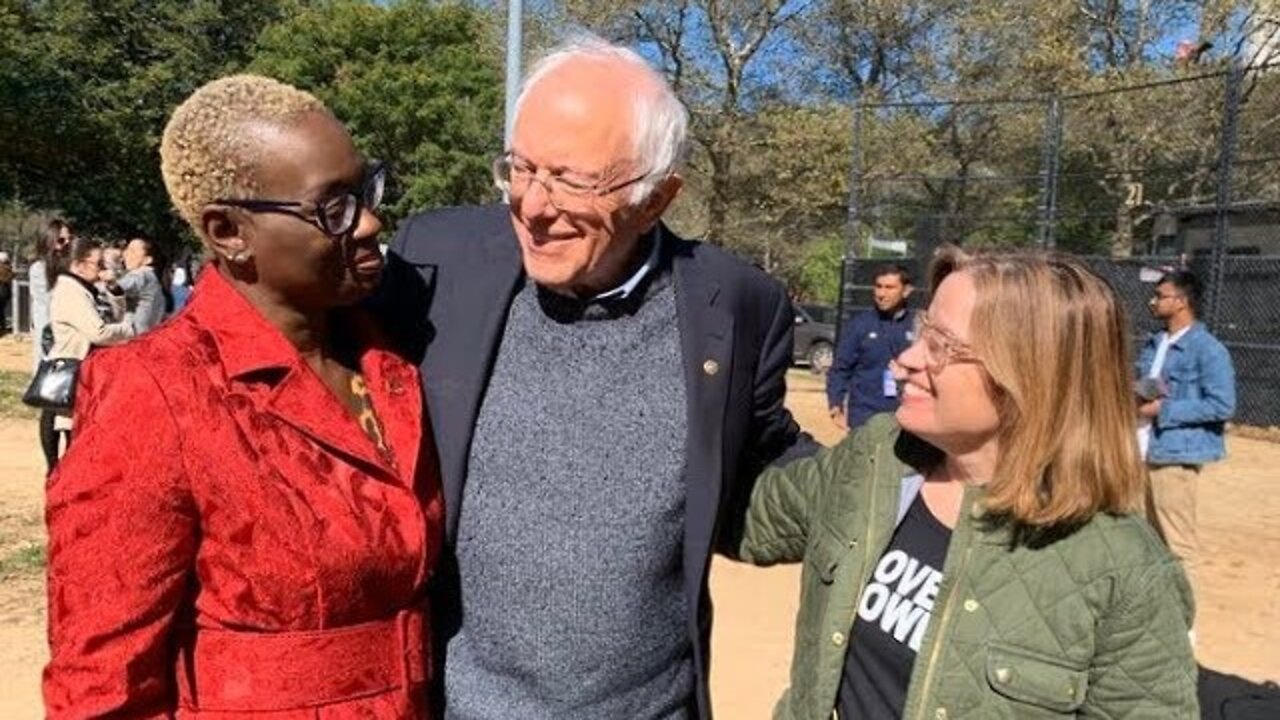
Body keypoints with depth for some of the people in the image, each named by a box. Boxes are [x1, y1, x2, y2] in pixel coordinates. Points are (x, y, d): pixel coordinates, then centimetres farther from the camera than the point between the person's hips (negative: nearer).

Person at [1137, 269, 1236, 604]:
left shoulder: (1207, 350, -13)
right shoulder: (1153, 344, 12)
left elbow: (1223, 406, -17)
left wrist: (1163, 410, -18)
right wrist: (1135, 400, -1)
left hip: (1176, 454, -9)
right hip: (1143, 452, 9)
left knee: (1178, 542, -4)